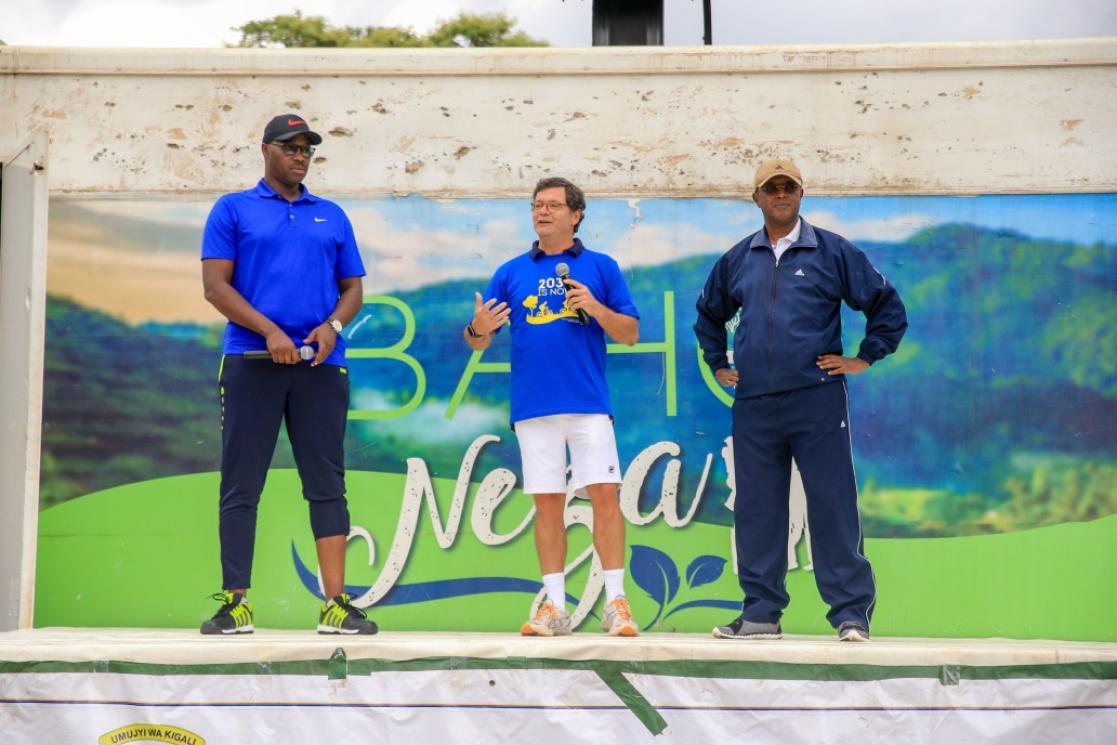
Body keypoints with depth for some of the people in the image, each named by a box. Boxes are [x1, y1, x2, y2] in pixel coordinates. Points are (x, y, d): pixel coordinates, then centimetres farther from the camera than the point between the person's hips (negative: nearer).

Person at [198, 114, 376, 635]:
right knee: (241, 486, -1)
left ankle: (336, 604, 2)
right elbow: (215, 285, -1)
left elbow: (353, 288, 16)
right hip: (251, 360, -2)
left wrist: (333, 326, -6)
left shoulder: (332, 217, 17)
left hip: (321, 363, 3)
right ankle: (235, 604, 4)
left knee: (327, 484, 0)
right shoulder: (233, 210, 8)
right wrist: (269, 331, -13)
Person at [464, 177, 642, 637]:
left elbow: (630, 334, 6)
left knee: (604, 494, -7)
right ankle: (554, 606, 10)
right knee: (547, 503, 4)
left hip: (589, 403, -1)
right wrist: (479, 329, -13)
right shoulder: (511, 272, 13)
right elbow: (478, 340, 10)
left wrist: (596, 308, -11)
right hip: (533, 405, 2)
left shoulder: (600, 267, 9)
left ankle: (616, 601, -1)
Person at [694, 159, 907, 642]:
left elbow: (886, 305, 7)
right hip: (753, 405, 4)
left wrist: (864, 358, 3)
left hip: (817, 401, -3)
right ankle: (761, 612, 14)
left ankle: (852, 612, 0)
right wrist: (717, 364, 22)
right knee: (756, 510, 6)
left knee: (832, 506, -4)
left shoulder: (832, 252, 4)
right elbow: (709, 315, 30)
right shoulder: (737, 260, 14)